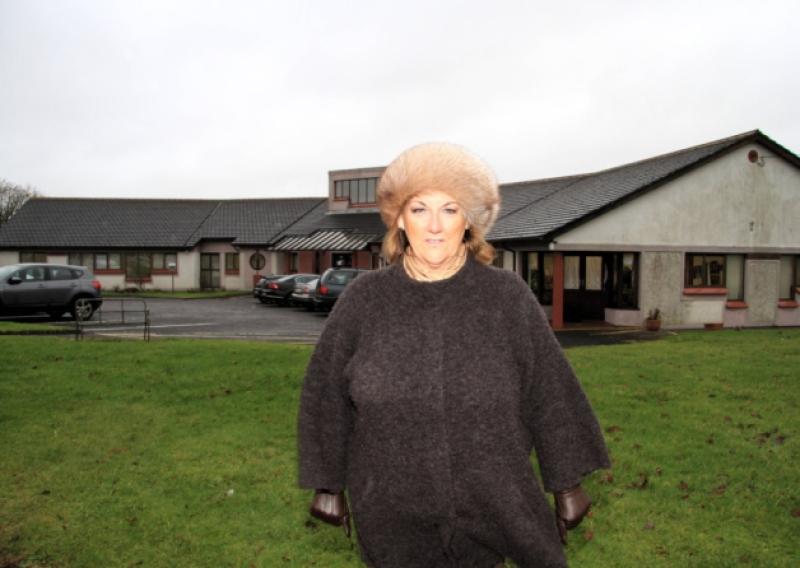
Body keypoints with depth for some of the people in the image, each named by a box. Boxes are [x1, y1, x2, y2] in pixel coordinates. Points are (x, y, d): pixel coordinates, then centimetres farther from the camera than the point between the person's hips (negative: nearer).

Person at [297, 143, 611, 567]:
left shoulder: (509, 297, -8)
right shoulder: (363, 300, -7)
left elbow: (550, 391, -2)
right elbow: (327, 394, 1)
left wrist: (567, 484, 2)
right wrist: (327, 483, 5)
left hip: (493, 510, 0)